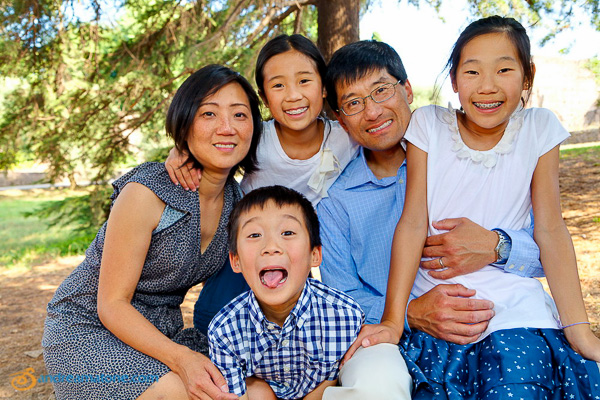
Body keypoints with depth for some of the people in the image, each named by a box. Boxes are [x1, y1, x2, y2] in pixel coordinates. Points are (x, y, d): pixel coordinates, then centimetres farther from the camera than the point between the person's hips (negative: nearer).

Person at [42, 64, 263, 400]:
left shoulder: (236, 198, -2)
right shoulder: (146, 193, -22)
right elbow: (112, 304, -18)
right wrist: (179, 358, -32)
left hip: (158, 335, 6)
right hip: (88, 331, -5)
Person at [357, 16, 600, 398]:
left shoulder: (539, 128, -1)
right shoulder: (429, 124, -4)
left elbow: (551, 230, -1)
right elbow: (413, 223, -7)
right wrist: (393, 320, -13)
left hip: (515, 309, 0)